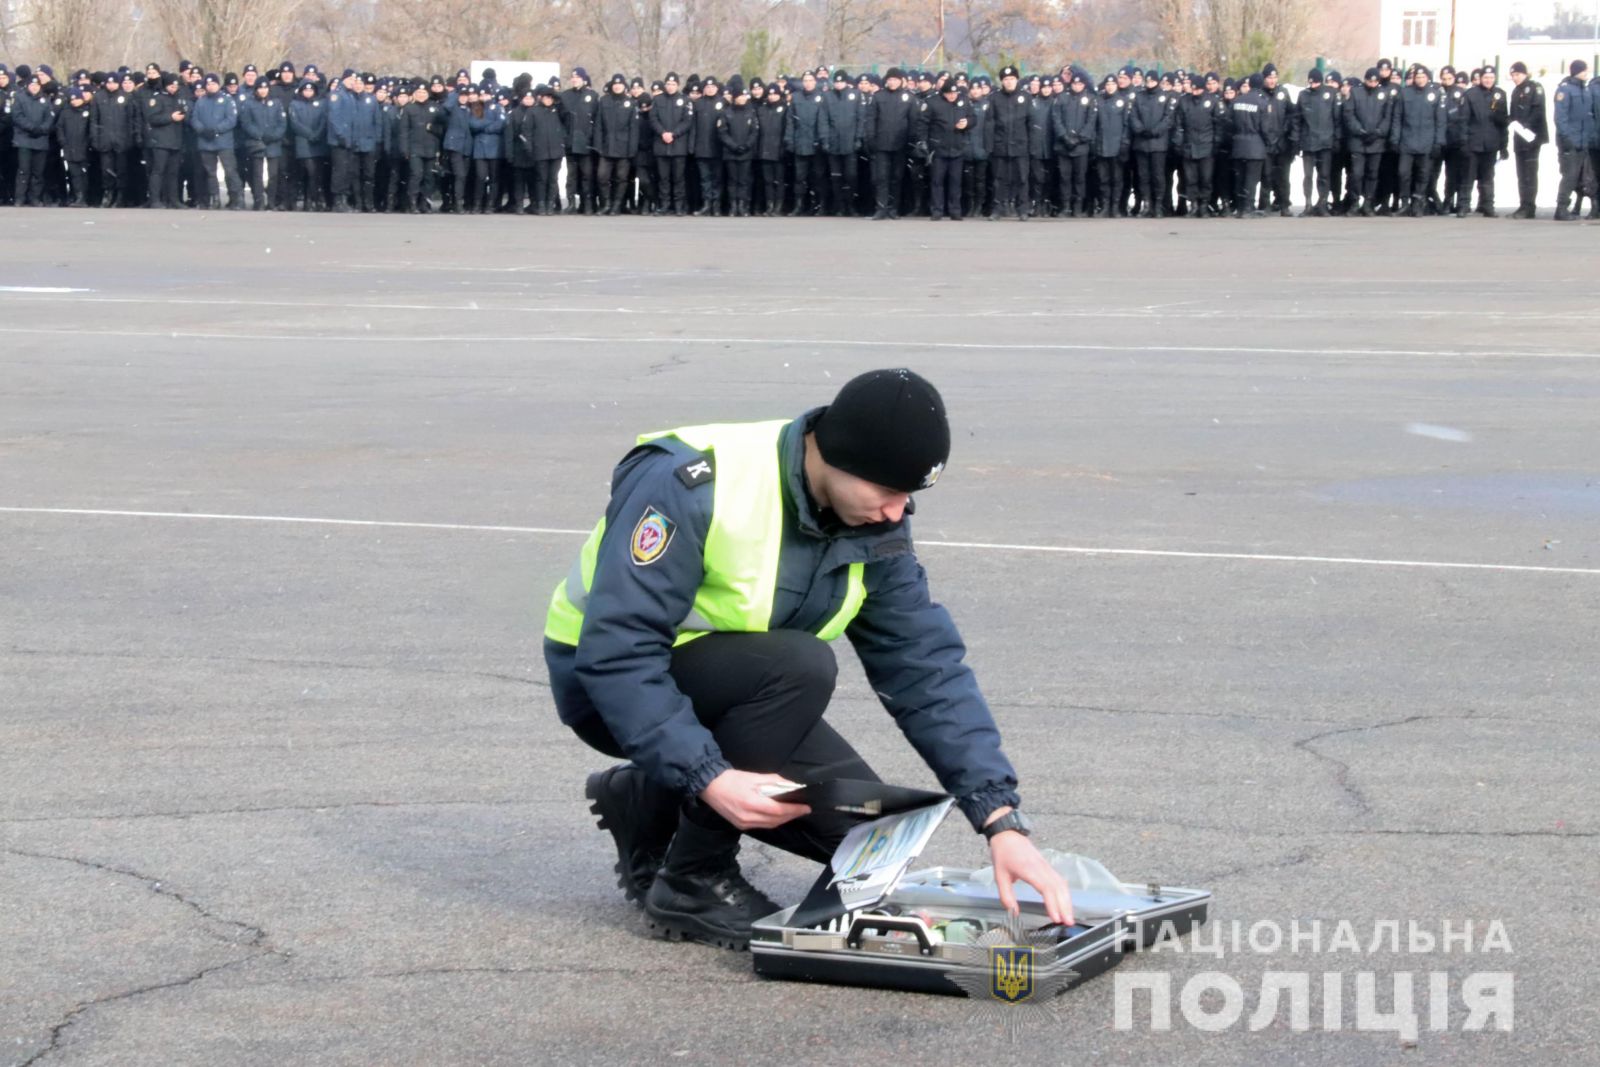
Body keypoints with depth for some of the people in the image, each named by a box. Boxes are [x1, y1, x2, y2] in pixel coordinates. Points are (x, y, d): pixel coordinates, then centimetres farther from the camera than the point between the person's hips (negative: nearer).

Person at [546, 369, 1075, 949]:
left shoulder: (876, 529, -9)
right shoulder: (690, 483, -30)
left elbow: (928, 668, -10)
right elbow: (615, 650, -33)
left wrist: (1002, 821, -19)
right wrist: (708, 777, -40)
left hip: (731, 686, 7)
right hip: (602, 682, -7)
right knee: (802, 665, -32)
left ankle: (649, 801, 12)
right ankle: (692, 881, -16)